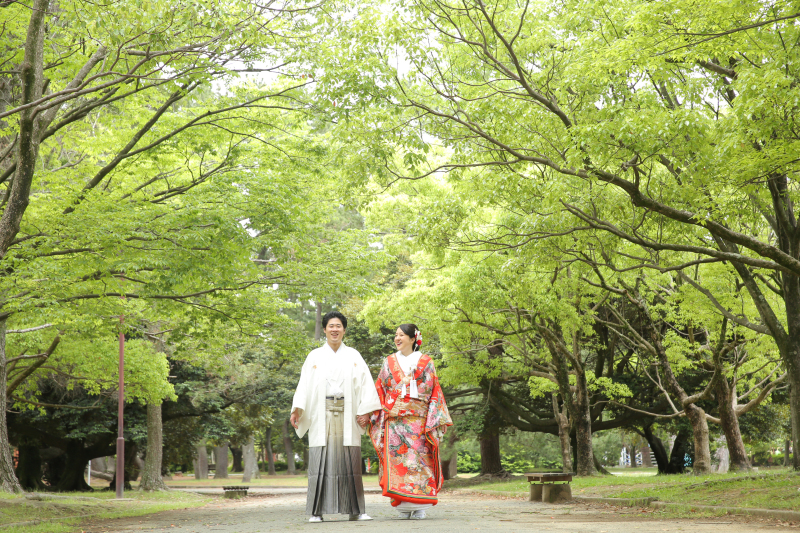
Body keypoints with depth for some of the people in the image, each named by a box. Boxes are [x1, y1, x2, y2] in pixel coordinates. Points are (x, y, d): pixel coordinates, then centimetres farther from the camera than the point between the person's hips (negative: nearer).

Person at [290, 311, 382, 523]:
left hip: (347, 415, 1)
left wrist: (365, 410, -9)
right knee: (320, 461, -4)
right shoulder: (315, 356, 11)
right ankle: (316, 511, -2)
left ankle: (355, 510, 3)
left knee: (349, 461, -1)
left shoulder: (353, 356, 12)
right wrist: (297, 409, -10)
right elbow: (304, 384, 3)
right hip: (321, 415, 0)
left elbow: (365, 383, 4)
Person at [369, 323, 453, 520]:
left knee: (419, 459, -7)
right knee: (397, 460, -6)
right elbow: (380, 390, 16)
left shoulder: (425, 362, 7)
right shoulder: (389, 362, 14)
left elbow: (433, 391, 5)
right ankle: (403, 506, -1)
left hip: (418, 420, -2)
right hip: (394, 420, 2)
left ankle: (419, 507, -3)